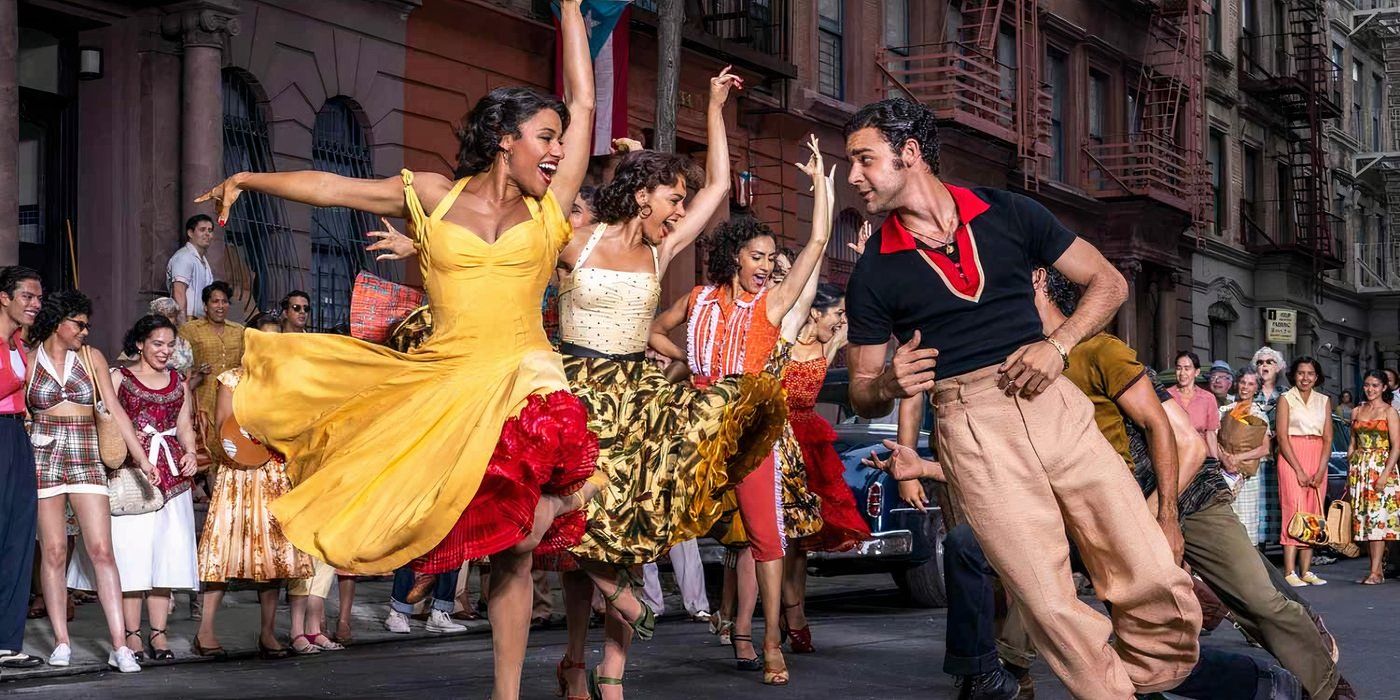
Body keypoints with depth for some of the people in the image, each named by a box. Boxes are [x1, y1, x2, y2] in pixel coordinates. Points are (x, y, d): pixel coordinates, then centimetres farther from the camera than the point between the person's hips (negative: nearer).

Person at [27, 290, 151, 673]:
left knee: (102, 550, -7)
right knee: (54, 552, 0)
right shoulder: (29, 360, 4)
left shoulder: (91, 357, 9)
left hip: (86, 458, 1)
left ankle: (120, 645, -9)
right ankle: (61, 641, 9)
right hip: (43, 458, -1)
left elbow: (115, 410, 6)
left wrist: (141, 456, 1)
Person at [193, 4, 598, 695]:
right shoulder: (433, 195, 11)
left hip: (522, 384, -1)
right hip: (438, 382, 1)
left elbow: (583, 103, 11)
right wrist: (246, 179, 16)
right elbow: (331, 187, 17)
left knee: (510, 550, -6)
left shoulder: (549, 207, 10)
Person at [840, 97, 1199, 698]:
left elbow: (1108, 282, 13)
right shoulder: (872, 273, 7)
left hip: (1054, 402, 1)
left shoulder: (1009, 214, 8)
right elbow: (863, 396, 12)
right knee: (1054, 610, -11)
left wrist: (1058, 344, -4)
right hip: (972, 427, -1)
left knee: (1159, 586, -7)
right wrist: (889, 385, -12)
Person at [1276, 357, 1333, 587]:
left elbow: (1328, 438, 8)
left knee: (1313, 515, 1)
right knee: (1294, 510, -12)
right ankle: (1290, 572, -16)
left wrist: (1321, 471, -5)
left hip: (1317, 459, 4)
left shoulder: (1324, 401, 13)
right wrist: (1299, 470, -12)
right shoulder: (1286, 399, 2)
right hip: (1291, 458, -4)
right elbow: (1282, 437, -5)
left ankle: (1306, 571, 3)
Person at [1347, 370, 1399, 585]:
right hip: (1358, 470, 5)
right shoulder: (1357, 412, 14)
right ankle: (1378, 568, 7)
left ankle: (1375, 572, -13)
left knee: (1377, 518, -11)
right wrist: (1350, 471, 10)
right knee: (1363, 519, 1)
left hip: (1381, 468, -5)